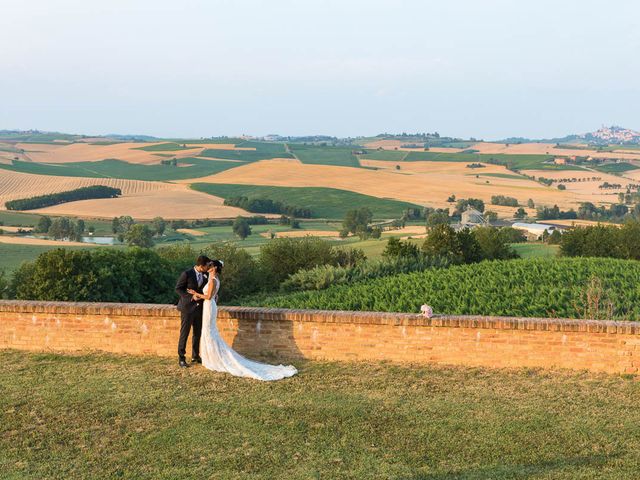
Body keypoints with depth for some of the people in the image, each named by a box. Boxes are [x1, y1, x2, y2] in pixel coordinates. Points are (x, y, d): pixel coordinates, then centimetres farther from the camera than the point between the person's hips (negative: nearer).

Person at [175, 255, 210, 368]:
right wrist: (191, 296, -20)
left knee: (198, 333, 12)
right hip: (187, 307, -6)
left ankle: (195, 356, 24)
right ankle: (181, 358, 8)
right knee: (184, 333, 0)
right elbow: (178, 289, -12)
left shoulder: (205, 275, 4)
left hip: (199, 307, 6)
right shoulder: (186, 274, -14)